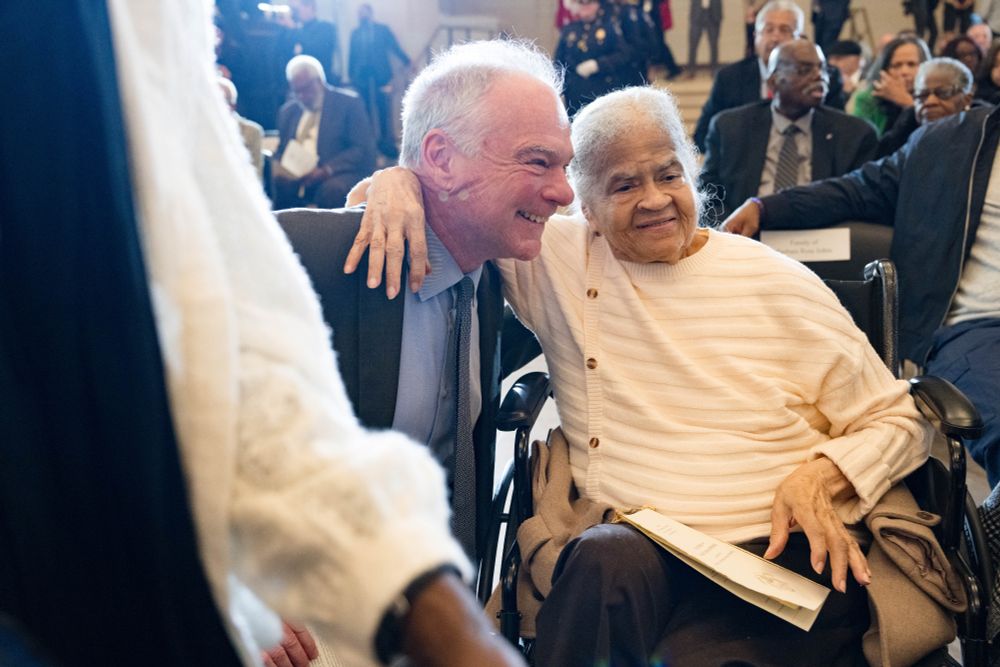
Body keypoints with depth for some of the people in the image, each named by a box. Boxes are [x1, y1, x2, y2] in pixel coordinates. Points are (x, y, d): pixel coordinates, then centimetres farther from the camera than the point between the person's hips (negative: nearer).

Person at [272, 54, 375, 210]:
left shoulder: (348, 102, 5)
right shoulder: (288, 111, 22)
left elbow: (363, 149, -4)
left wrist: (326, 170, -18)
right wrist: (276, 165, -2)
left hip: (336, 177, -4)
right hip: (293, 177, 4)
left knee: (332, 189, -38)